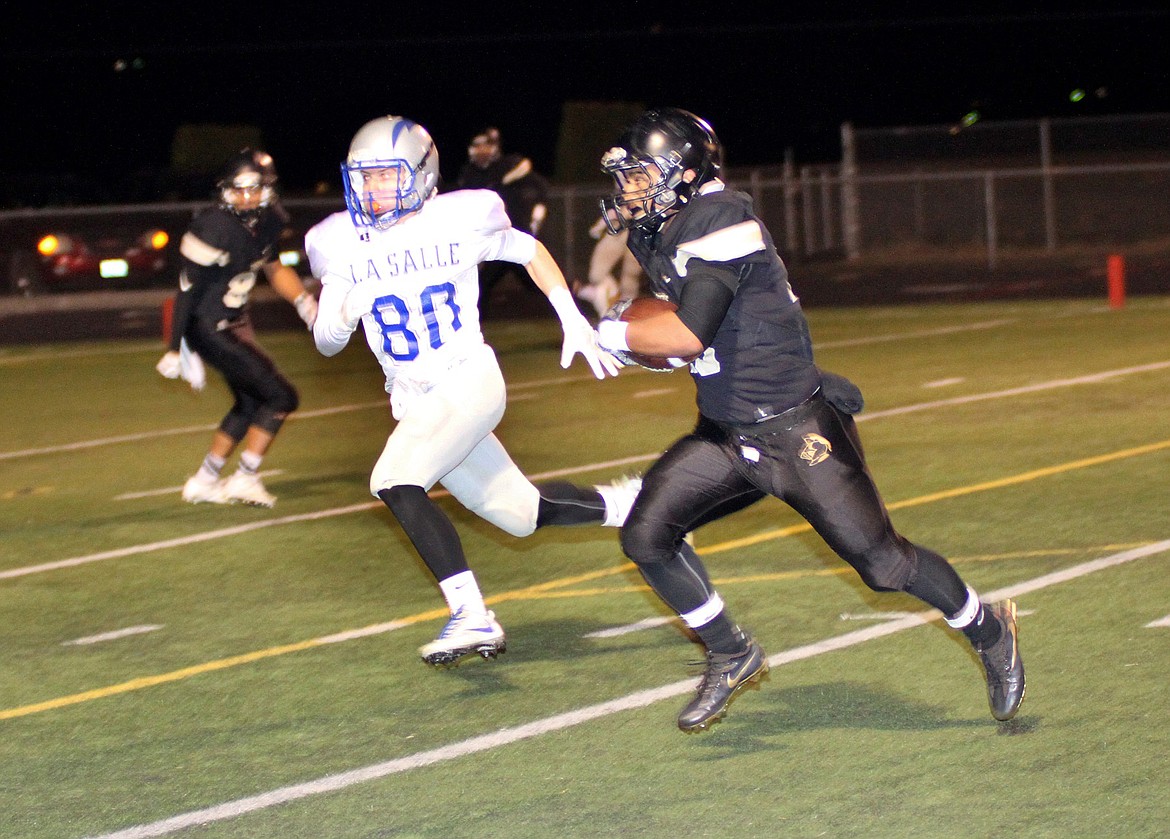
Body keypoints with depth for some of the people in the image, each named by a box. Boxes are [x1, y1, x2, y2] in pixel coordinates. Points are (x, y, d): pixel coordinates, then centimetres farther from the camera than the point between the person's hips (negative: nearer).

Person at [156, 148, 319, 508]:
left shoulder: (268, 222, -3)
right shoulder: (215, 229, -27)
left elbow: (273, 268, 18)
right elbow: (188, 290, -22)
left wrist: (304, 302, 5)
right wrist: (175, 349, -18)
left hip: (236, 322, 9)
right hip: (209, 328, -9)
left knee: (251, 402, 22)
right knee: (281, 397, -8)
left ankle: (204, 481, 34)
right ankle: (245, 480, 4)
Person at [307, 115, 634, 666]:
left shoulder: (459, 220, -9)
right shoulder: (344, 245, 0)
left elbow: (530, 251, 10)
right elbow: (326, 342, 4)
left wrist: (573, 321, 3)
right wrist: (344, 315, -19)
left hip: (469, 380, -5)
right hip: (414, 402, 5)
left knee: (395, 482, -27)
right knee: (520, 513, 9)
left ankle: (472, 617, -28)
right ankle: (628, 504, 30)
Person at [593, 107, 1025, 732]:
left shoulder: (719, 223, -20)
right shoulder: (665, 235, 8)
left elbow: (689, 334, -27)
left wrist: (618, 335, -12)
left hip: (796, 432, -9)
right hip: (726, 435, 9)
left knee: (880, 560, -3)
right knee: (646, 534, -4)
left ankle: (987, 630, 21)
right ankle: (732, 657, 13)